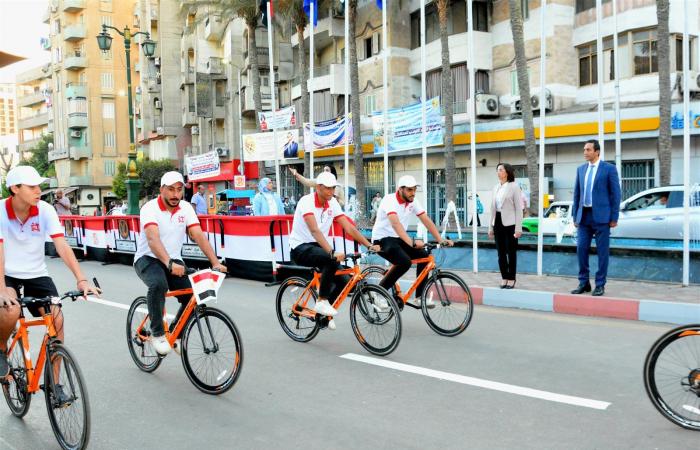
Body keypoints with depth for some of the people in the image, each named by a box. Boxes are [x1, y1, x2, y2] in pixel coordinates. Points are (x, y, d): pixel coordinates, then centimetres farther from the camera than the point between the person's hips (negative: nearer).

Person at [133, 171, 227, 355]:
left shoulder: (185, 208, -3)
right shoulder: (150, 208, -18)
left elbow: (199, 236, -12)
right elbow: (153, 239, -34)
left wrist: (216, 263, -24)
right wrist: (169, 263, -50)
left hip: (173, 260, 5)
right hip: (147, 259, -4)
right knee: (158, 284, -36)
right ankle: (157, 334, -16)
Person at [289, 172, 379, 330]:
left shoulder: (332, 203, 0)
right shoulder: (307, 201, -20)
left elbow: (349, 228, -3)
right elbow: (314, 230, -35)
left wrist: (369, 245, -14)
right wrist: (332, 252, -47)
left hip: (319, 247, 7)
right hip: (300, 248, -7)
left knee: (343, 281, -6)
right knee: (332, 260, -34)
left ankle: (324, 313, 18)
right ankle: (321, 302, -19)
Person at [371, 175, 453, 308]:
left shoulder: (412, 202, 1)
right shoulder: (390, 200, -22)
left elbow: (426, 221, -1)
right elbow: (395, 223, -37)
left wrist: (440, 240, -13)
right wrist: (411, 242, -49)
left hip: (398, 239, 8)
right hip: (382, 239, -8)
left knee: (424, 256, -9)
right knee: (404, 262, -30)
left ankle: (419, 297, 0)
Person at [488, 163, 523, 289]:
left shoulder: (514, 187, -5)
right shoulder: (496, 188, 12)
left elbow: (519, 208, -8)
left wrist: (518, 228, -14)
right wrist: (490, 227, 12)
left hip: (509, 223, -5)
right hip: (498, 222, 6)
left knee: (511, 253, 3)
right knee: (501, 253, 8)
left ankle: (511, 279, 11)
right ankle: (504, 278, 18)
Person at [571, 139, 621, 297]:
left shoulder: (609, 168, -3)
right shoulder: (581, 169, 12)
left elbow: (615, 194, -4)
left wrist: (614, 218, -7)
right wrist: (575, 215, 10)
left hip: (601, 216, -5)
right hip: (584, 216, 5)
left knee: (602, 251, 1)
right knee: (581, 249, 3)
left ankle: (600, 285, 9)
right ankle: (584, 283, 14)